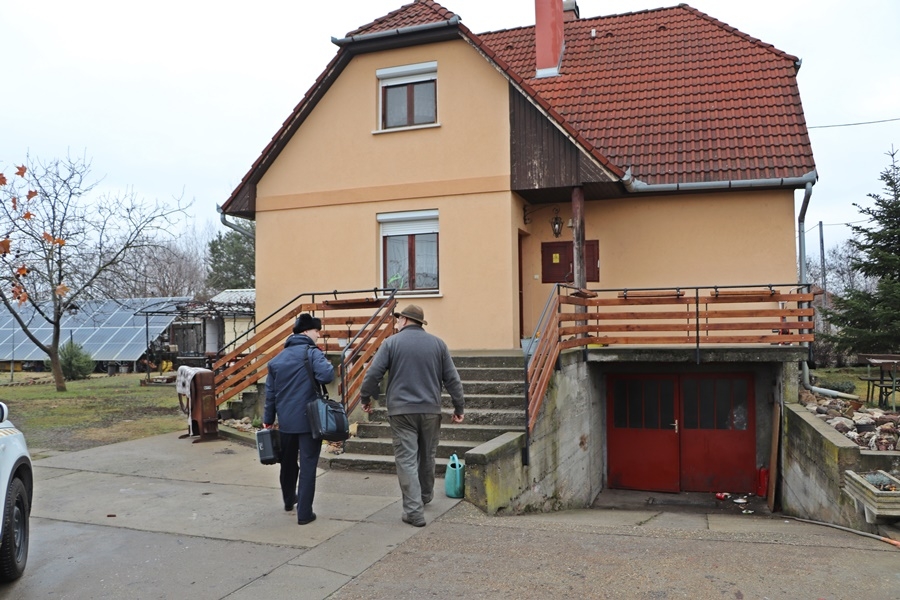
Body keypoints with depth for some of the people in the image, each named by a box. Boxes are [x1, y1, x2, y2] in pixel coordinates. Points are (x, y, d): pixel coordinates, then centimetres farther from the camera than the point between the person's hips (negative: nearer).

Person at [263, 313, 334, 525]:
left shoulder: (277, 359, 11)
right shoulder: (312, 353, -9)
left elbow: (270, 392, 12)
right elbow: (327, 375, -26)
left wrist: (268, 420, 19)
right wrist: (327, 364, -4)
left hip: (285, 421, 6)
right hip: (309, 420, -6)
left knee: (288, 462, 22)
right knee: (308, 466, 0)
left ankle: (289, 500, 43)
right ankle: (304, 512, 2)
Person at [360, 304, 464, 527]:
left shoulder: (392, 342, -2)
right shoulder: (437, 343, 6)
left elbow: (373, 374, -6)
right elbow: (452, 379, 5)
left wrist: (366, 397, 9)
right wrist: (459, 407, 12)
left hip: (401, 410, -3)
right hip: (430, 410, 3)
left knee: (406, 460, -1)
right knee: (427, 457, 19)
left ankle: (414, 510, -7)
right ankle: (425, 497, 37)